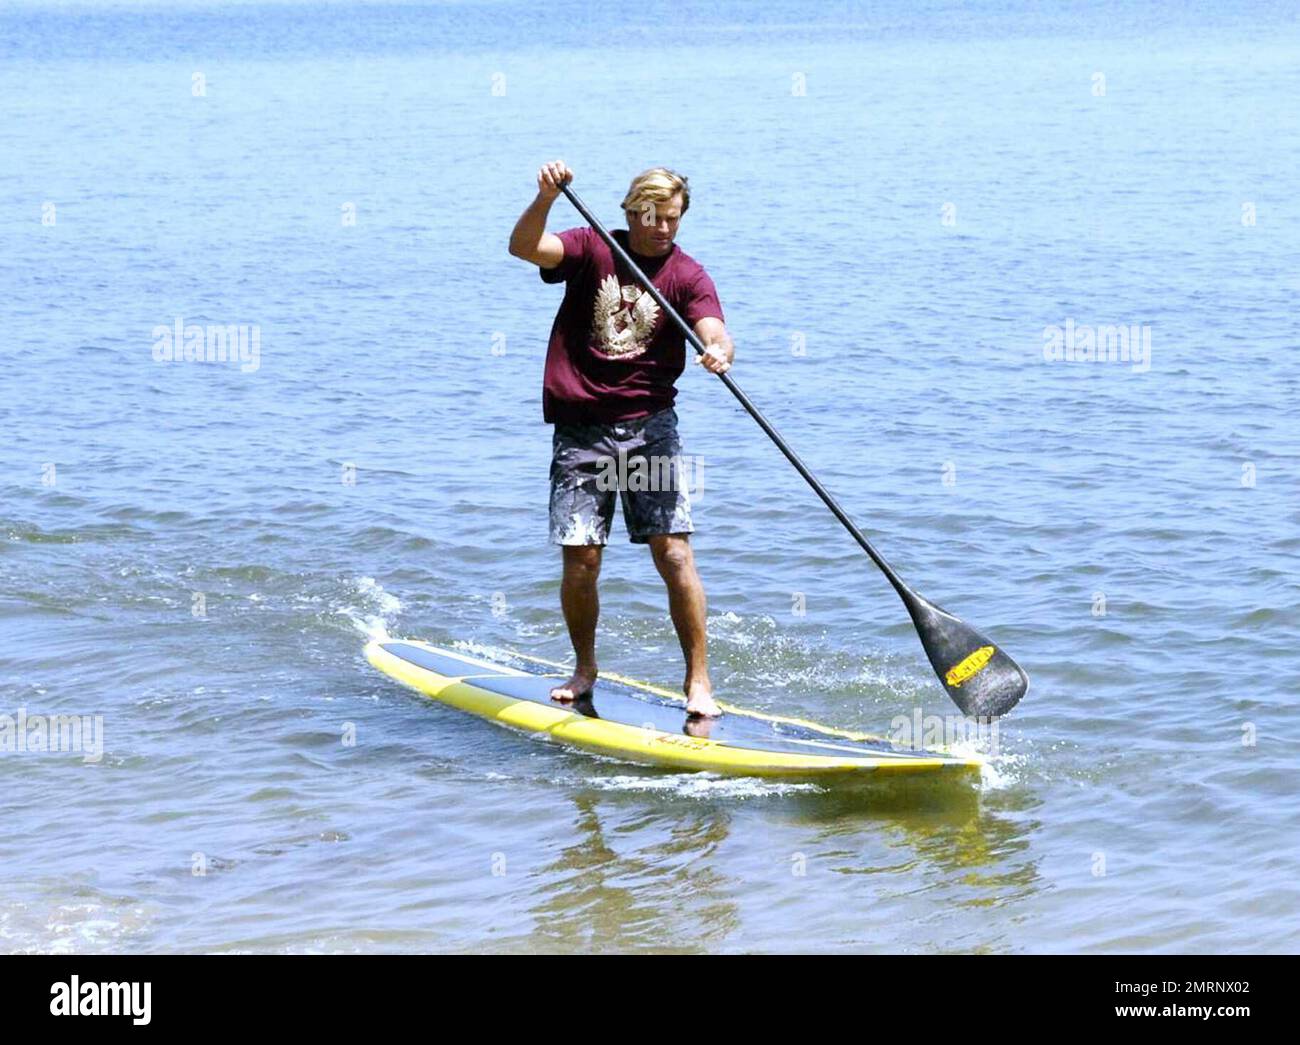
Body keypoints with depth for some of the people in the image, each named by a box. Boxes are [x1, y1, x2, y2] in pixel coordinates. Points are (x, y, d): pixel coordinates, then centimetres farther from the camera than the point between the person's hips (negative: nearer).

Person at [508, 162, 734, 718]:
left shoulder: (687, 275, 1)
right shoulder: (592, 250, 2)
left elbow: (716, 334, -15)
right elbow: (524, 247, -14)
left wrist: (719, 351, -39)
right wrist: (546, 199, -32)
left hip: (650, 426, 0)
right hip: (581, 427, 0)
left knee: (674, 554, -9)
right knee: (580, 561, -1)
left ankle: (698, 680, -1)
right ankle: (585, 668, 22)